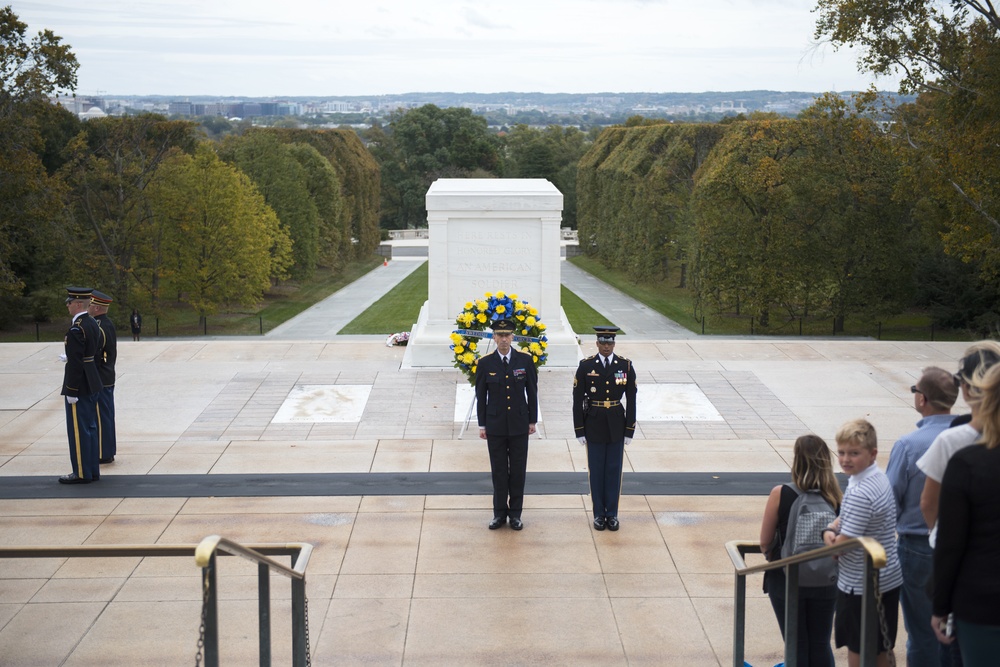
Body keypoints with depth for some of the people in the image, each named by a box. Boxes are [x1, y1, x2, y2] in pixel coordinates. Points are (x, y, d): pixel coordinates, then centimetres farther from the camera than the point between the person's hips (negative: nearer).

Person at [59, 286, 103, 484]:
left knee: (78, 429, -1)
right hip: (92, 383, 9)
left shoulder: (76, 329, -20)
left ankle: (82, 473, 5)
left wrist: (71, 391, -18)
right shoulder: (93, 324, 9)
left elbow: (75, 362, -22)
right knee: (90, 427, 15)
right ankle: (92, 469, 21)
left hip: (79, 386, -9)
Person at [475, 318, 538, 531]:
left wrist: (533, 420, 3)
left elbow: (532, 392, 3)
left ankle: (515, 513, 16)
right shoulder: (485, 363, -3)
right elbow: (481, 396, 2)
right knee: (499, 470, 6)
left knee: (518, 469, 6)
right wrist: (482, 425, 1)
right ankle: (500, 513, 16)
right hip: (495, 425, 0)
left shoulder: (525, 360, -3)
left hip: (519, 424, 0)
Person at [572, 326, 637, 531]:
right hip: (594, 425, -1)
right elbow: (577, 400, -3)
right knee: (596, 470, 6)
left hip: (616, 425, 1)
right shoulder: (586, 366, -6)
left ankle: (612, 513, 16)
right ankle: (599, 513, 16)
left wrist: (629, 430, -2)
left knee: (614, 470, 7)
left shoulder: (626, 366, -3)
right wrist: (579, 431, -5)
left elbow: (631, 400, 0)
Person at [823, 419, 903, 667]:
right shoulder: (880, 478, 5)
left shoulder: (860, 493, -26)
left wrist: (832, 540, -2)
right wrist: (830, 530, -4)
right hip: (888, 579, 9)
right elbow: (849, 516, 15)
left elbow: (843, 544, -23)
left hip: (860, 585, -9)